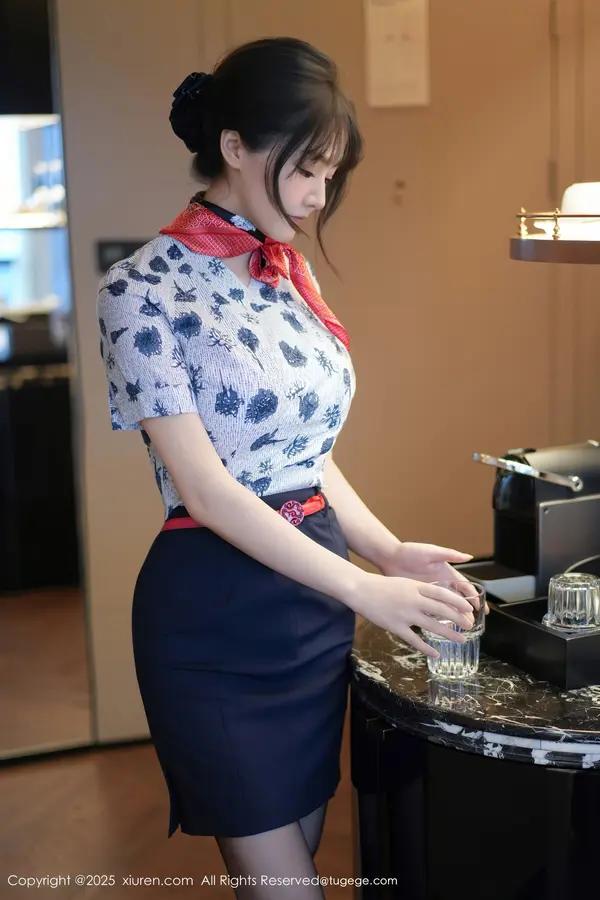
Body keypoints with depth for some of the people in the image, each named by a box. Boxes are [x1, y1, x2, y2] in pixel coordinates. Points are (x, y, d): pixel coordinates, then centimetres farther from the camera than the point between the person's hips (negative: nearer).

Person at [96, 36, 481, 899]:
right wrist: (363, 589, -23)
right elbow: (204, 487, -19)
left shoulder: (291, 275, 8)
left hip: (316, 595, 7)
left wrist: (388, 551, -1)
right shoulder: (144, 289, -14)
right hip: (217, 613, -6)